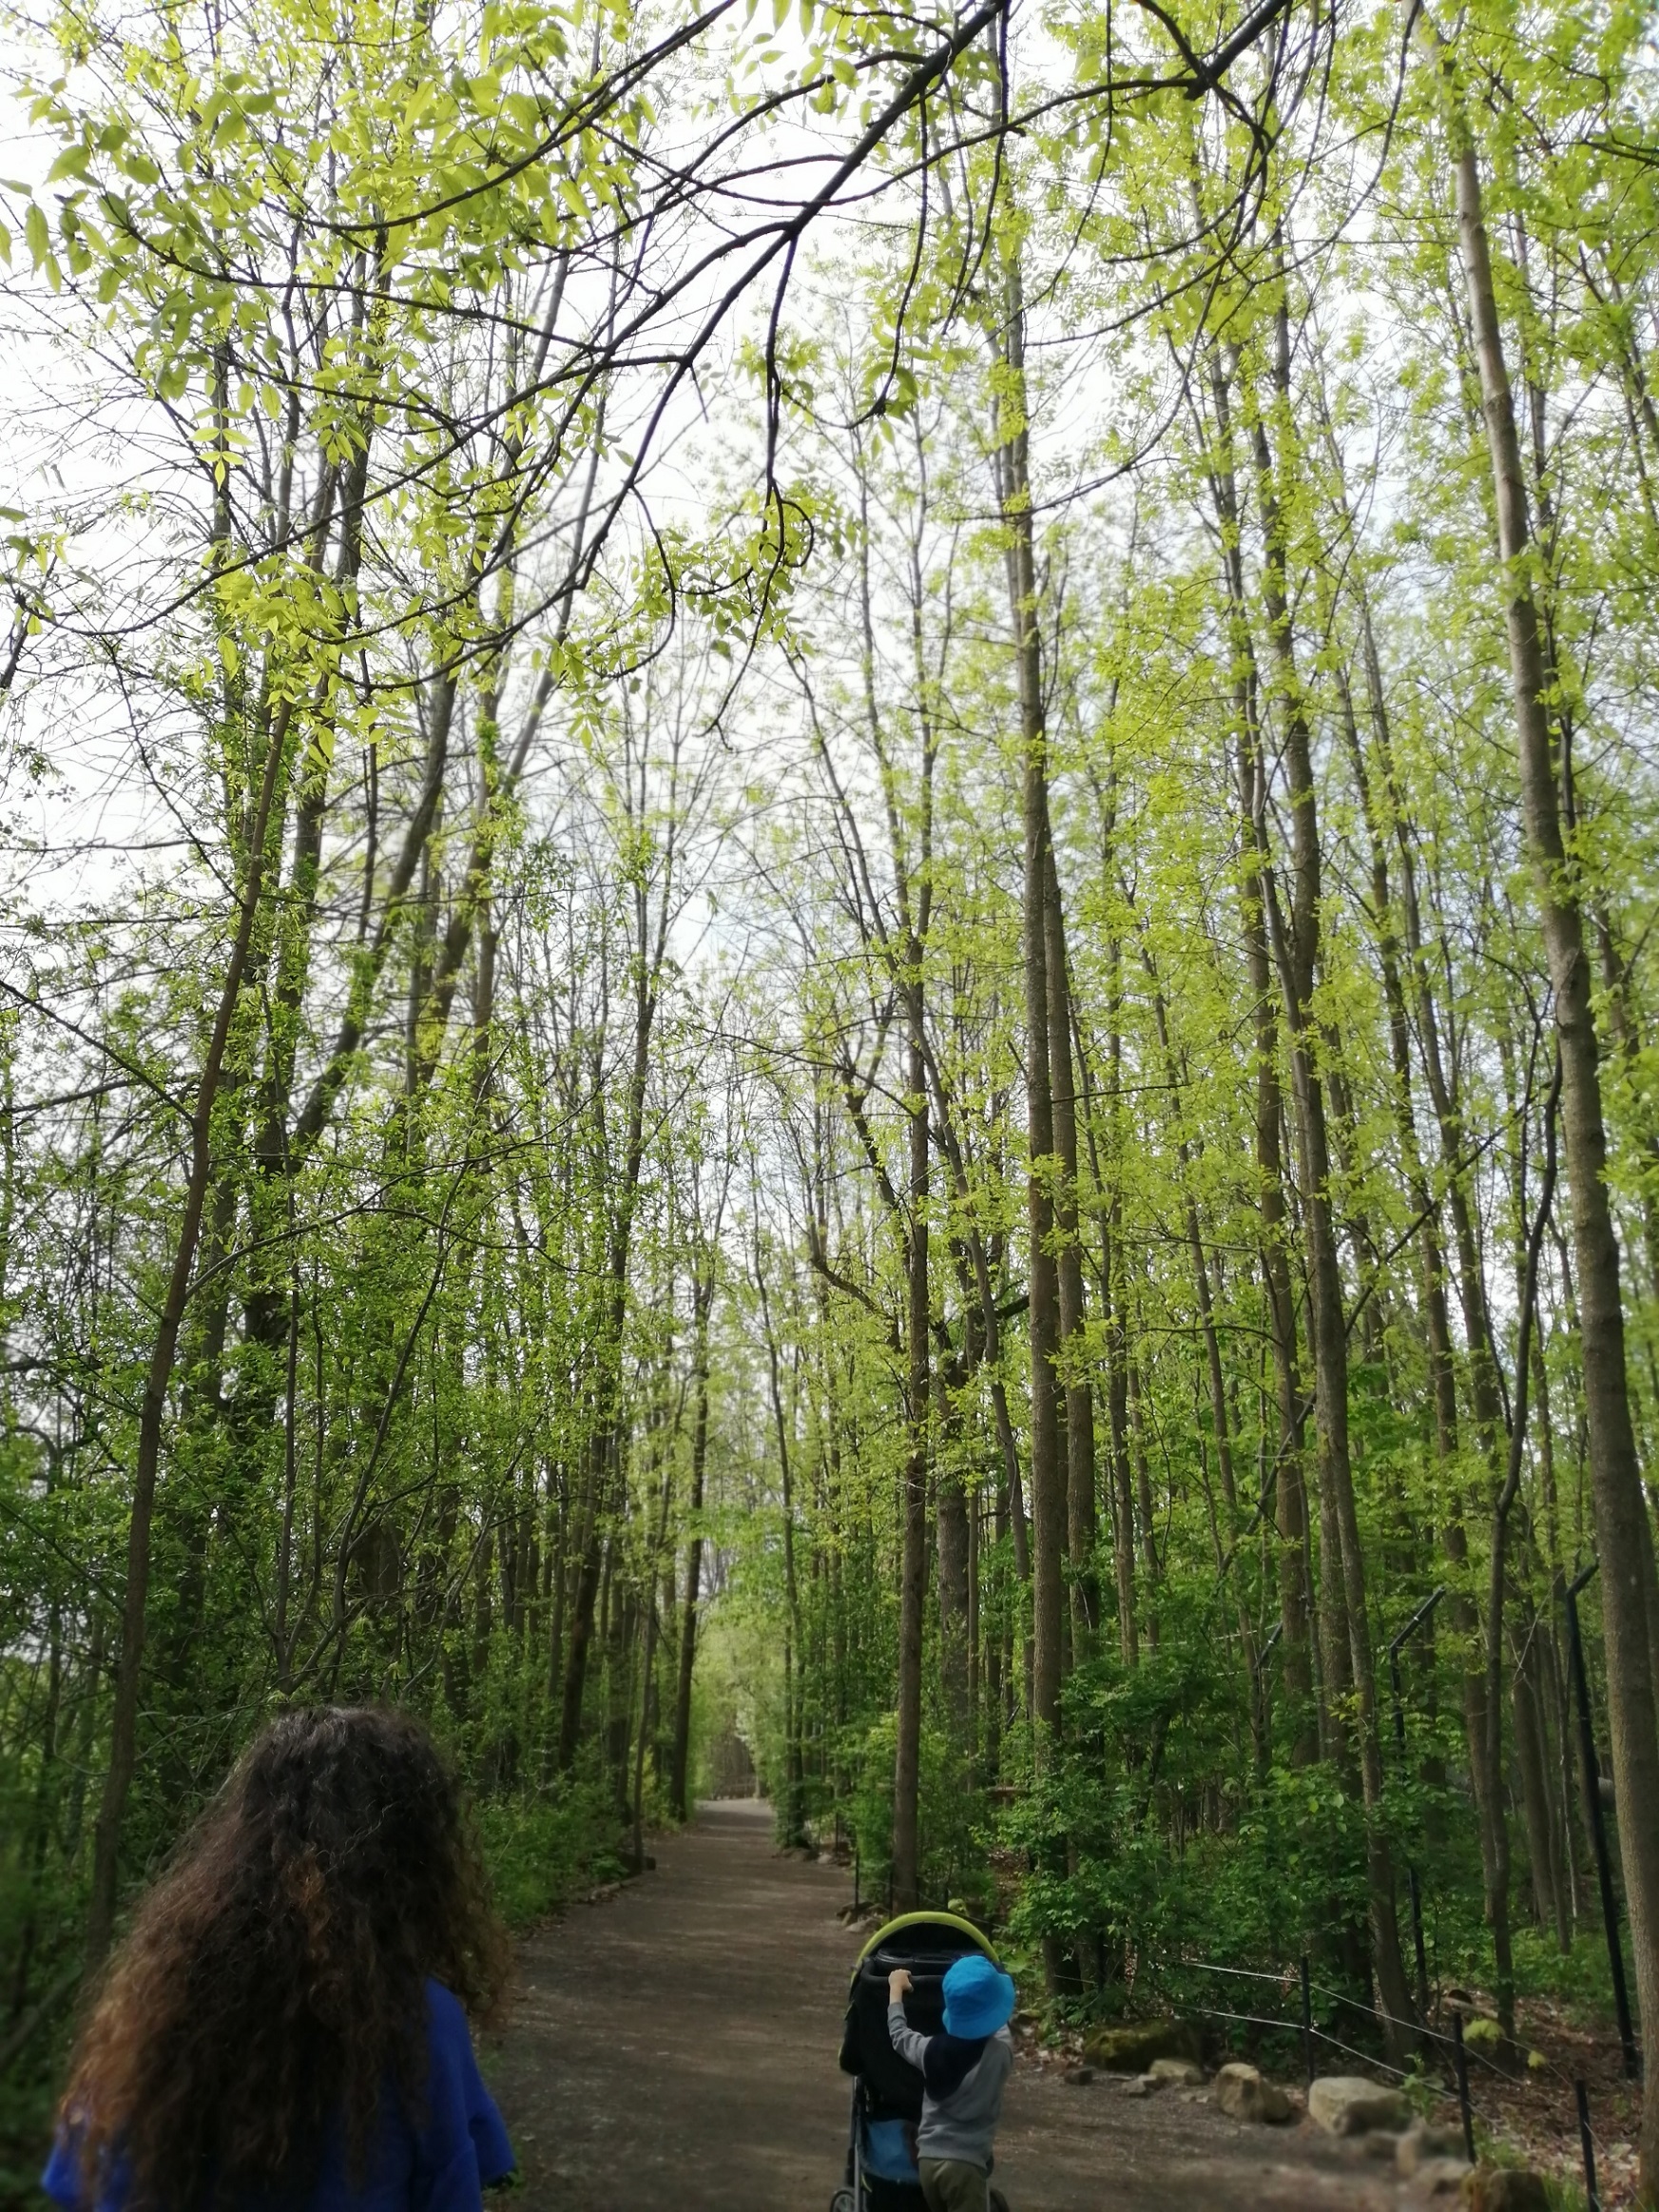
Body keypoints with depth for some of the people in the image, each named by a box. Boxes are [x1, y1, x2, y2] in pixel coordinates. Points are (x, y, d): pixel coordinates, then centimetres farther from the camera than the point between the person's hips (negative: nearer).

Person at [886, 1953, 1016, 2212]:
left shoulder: (931, 2051, -5)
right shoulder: (999, 2053, -12)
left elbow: (899, 2035, 17)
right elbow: (1001, 2027, 13)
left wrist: (896, 1989, 32)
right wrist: (988, 1994, 31)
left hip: (928, 2158, 4)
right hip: (966, 2162, -4)